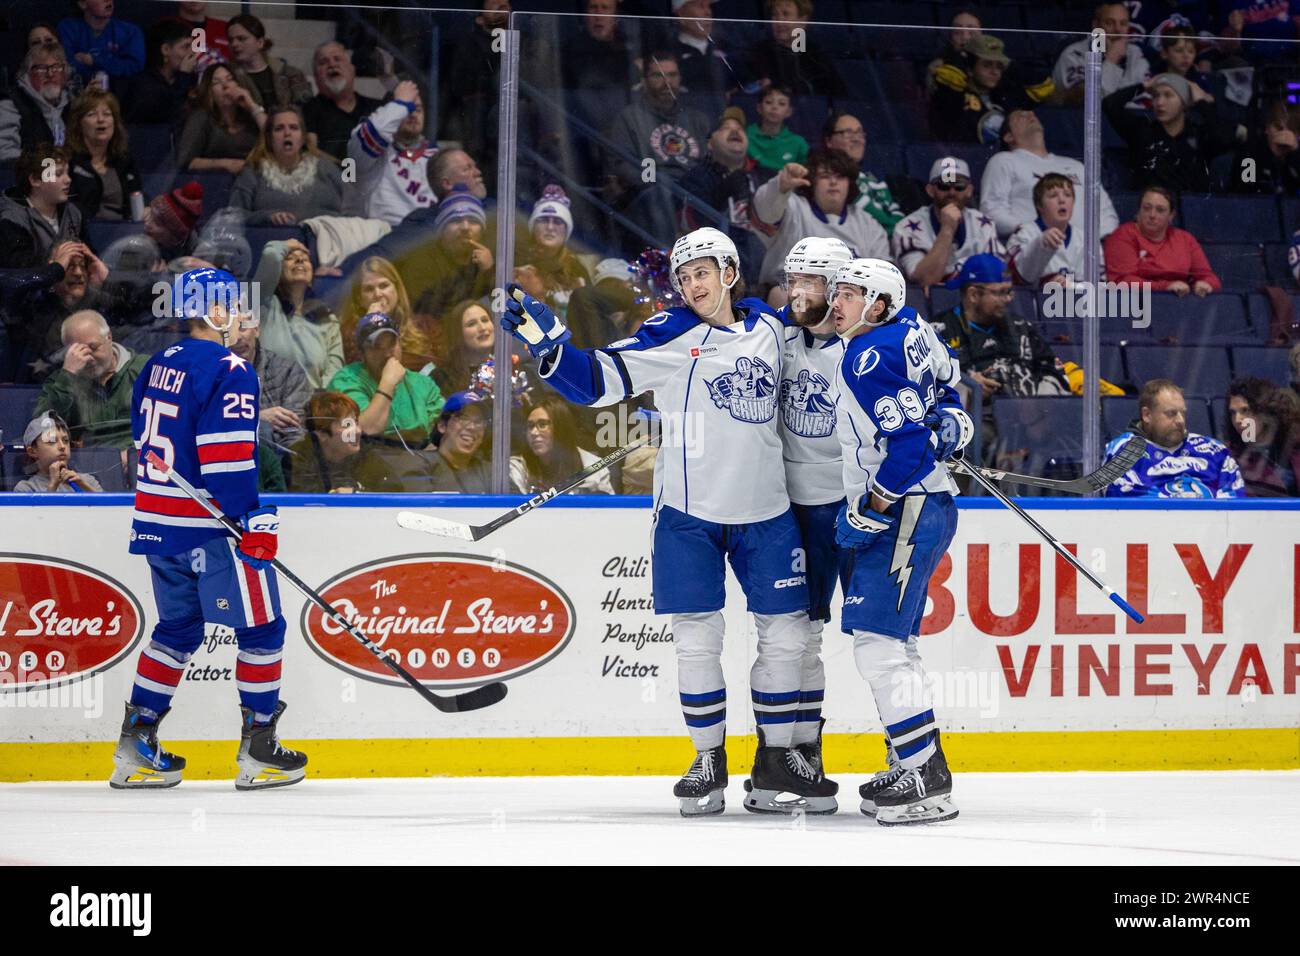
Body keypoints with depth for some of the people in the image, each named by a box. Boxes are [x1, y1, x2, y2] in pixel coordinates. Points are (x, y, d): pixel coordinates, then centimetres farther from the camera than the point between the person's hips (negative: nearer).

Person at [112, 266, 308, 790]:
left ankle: (135, 747, 15)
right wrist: (254, 522, -20)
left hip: (157, 521, 9)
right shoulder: (228, 372, -15)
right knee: (260, 627, 3)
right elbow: (227, 455, -22)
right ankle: (258, 753, 4)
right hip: (209, 526, -8)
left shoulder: (159, 366, 12)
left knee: (178, 627, 18)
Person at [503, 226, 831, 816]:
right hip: (690, 512, -3)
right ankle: (709, 761, 13)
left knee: (786, 633, 3)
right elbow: (595, 380, -11)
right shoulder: (670, 336, -5)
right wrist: (543, 336, -24)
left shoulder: (769, 329, 6)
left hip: (765, 511, 3)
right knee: (697, 639, -2)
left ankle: (776, 758, 17)